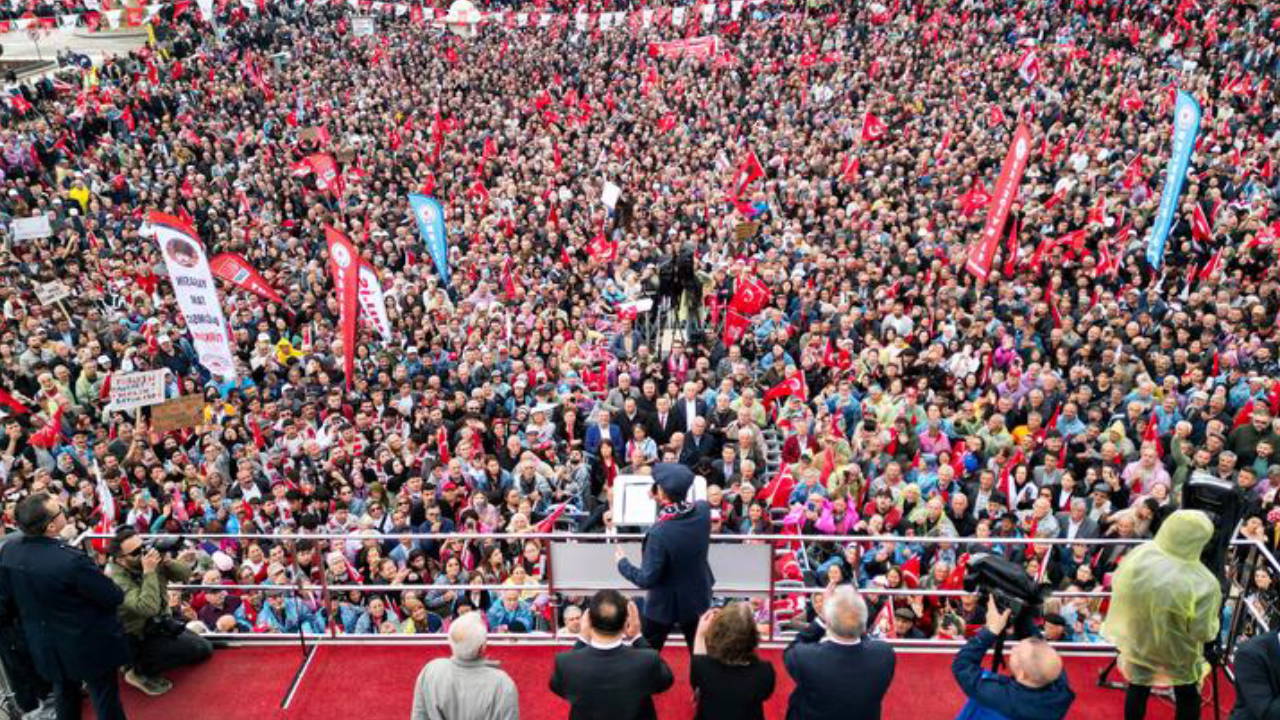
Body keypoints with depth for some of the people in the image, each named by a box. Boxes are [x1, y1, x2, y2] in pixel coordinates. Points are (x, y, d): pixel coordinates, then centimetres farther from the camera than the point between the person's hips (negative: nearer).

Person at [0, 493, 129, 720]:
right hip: (90, 645, -7)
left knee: (65, 696, 27)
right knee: (106, 701, 11)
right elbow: (114, 598, -21)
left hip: (45, 646, 7)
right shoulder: (71, 561, -33)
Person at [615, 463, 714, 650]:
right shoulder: (703, 510, -17)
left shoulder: (659, 532, -33)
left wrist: (622, 563, -10)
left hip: (664, 604, -5)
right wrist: (663, 502, 7)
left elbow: (646, 579, -24)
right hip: (697, 598, 5)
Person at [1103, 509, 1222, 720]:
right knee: (1188, 699, 24)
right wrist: (1214, 614, -3)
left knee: (1137, 690, 25)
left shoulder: (1137, 556, -22)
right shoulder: (1202, 583, -32)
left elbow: (1117, 590, -5)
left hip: (1138, 643, 3)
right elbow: (1204, 633, -22)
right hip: (1180, 655, -3)